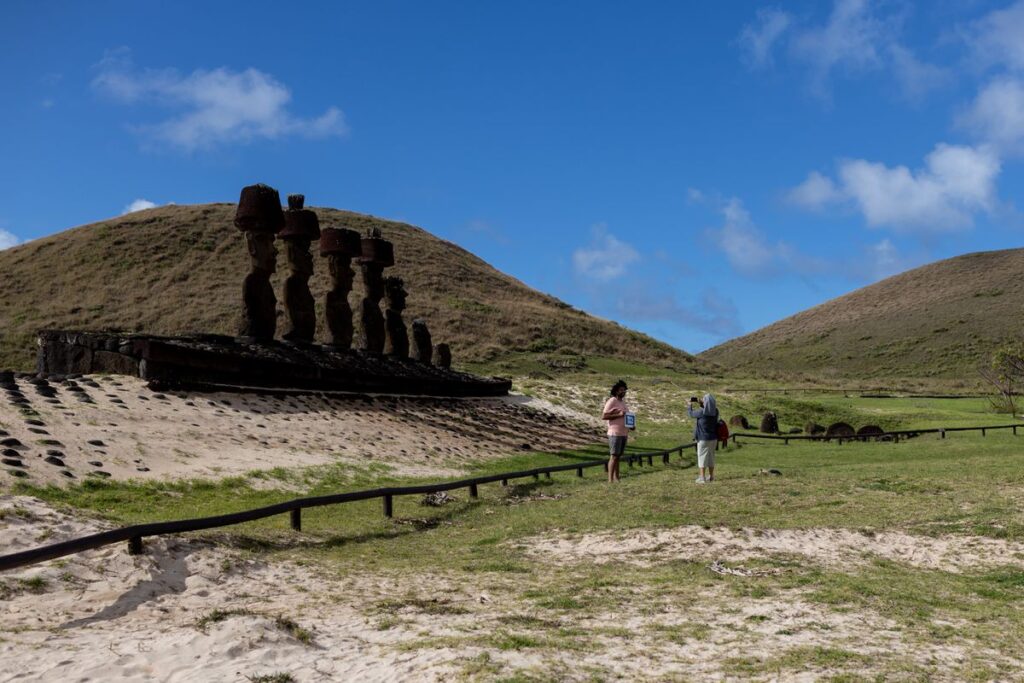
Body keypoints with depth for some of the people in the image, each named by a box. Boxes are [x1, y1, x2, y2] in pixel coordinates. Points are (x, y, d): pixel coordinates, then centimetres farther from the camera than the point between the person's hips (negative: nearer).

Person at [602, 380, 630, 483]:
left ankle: (616, 478, 12)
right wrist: (618, 415, -22)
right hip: (615, 433, -8)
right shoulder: (611, 401, -10)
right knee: (613, 456, -9)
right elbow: (603, 416, -15)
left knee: (618, 456, 9)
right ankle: (610, 479, -8)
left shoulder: (623, 401, 15)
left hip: (623, 433, 8)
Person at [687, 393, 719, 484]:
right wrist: (701, 403, 20)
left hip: (703, 439, -6)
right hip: (713, 438, 6)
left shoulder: (702, 412, -20)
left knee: (702, 457, 1)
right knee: (711, 457, 17)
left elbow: (692, 414, -2)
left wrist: (690, 405, 15)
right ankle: (711, 476, 25)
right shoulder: (715, 411, -4)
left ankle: (702, 478, -2)